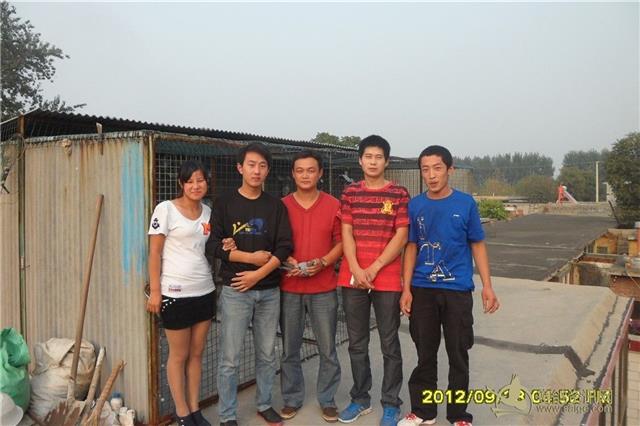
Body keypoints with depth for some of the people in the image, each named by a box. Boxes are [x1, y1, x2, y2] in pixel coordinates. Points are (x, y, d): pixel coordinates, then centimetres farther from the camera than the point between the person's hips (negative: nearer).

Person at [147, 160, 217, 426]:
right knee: (179, 356, 7)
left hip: (204, 292, 5)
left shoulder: (208, 212, 8)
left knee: (196, 353, 13)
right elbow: (154, 252, -9)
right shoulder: (166, 209, -8)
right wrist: (154, 291, -12)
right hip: (175, 294, -5)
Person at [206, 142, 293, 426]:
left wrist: (258, 274, -13)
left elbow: (285, 246, -2)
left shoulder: (276, 206, 6)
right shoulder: (225, 203, 1)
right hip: (235, 290, -2)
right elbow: (214, 245, -6)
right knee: (229, 358, 1)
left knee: (267, 354, 12)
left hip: (269, 290, 2)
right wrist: (251, 257, -12)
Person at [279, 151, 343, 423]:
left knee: (327, 349, 7)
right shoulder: (282, 206, 1)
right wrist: (286, 261, -13)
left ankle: (327, 399, 24)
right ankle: (292, 398, 27)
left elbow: (341, 242, 2)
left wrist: (322, 262, -13)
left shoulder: (333, 205, 0)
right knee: (289, 349, 10)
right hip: (289, 288, 1)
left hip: (324, 288, 0)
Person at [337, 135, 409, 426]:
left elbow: (401, 237, -5)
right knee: (357, 343, 12)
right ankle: (360, 398, 28)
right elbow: (346, 234, 2)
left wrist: (375, 268, -12)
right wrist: (356, 270, -11)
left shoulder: (399, 194, 0)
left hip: (387, 279, -2)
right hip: (352, 278, 3)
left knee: (389, 344, 7)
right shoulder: (350, 193, 6)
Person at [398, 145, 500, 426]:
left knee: (458, 355, 9)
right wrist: (406, 289, 0)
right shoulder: (415, 205, 1)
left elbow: (477, 245, 2)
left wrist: (487, 286, -5)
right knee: (425, 354, 12)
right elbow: (411, 248, 6)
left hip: (457, 290, -1)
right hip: (423, 290, 2)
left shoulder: (465, 203, -3)